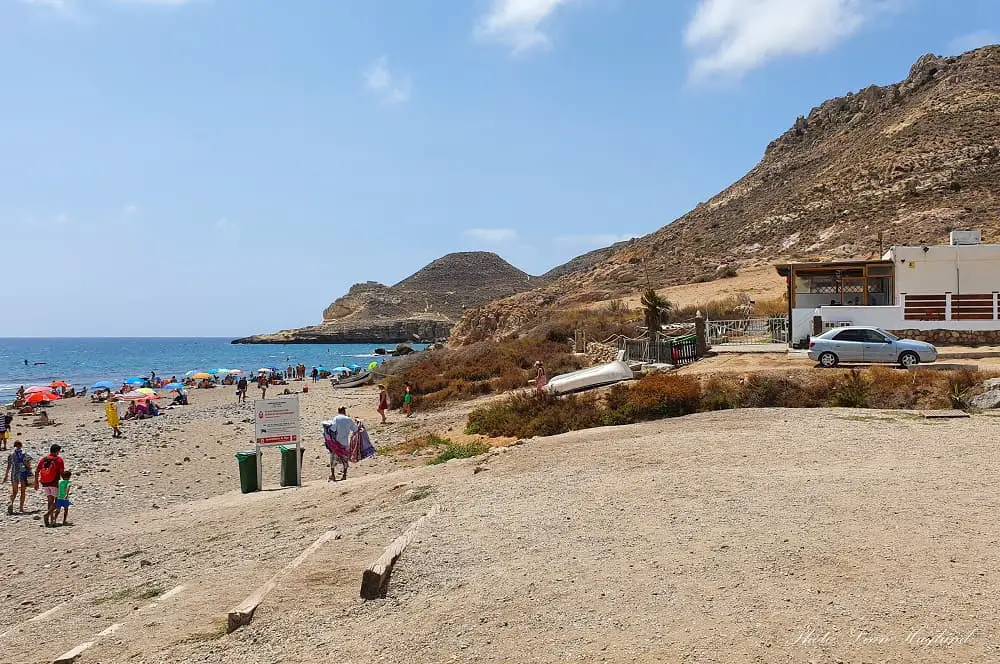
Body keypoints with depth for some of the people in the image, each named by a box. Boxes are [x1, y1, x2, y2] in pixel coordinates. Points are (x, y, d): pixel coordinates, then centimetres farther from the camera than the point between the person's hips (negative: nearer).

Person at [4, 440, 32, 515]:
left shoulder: (11, 454, 2)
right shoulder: (24, 453, -1)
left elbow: (8, 467, 3)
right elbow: (28, 465, -5)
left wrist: (6, 476, 11)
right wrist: (30, 474, 2)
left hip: (14, 474, 1)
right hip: (23, 473, -1)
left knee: (14, 491, 11)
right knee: (23, 492, 8)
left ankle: (11, 503, -15)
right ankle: (21, 508, 7)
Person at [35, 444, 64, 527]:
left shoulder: (43, 459, 8)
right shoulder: (59, 459, -6)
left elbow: (36, 471, 6)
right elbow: (62, 472, -10)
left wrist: (36, 482, 12)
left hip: (45, 483, 5)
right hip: (55, 483, -5)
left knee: (50, 501, 14)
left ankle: (52, 520, 14)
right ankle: (47, 514, -17)